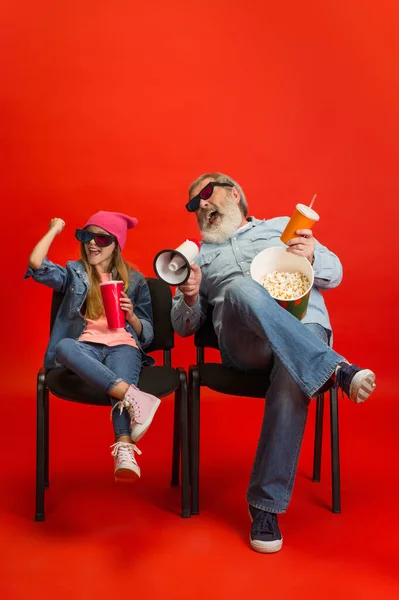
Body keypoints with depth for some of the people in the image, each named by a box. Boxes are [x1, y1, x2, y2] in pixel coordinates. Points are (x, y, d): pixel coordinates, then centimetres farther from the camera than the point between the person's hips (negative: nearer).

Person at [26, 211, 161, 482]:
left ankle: (124, 448, -57)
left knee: (123, 368, -38)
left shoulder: (135, 281, 15)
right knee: (63, 347, -36)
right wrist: (55, 229, 13)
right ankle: (134, 397, -47)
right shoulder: (74, 273, 17)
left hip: (124, 346, -1)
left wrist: (131, 315, -9)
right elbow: (36, 264, -2)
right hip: (87, 347, 1)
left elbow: (146, 334, 13)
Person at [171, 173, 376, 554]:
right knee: (240, 289, -34)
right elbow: (183, 326, 22)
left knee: (292, 381, -36)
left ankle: (265, 505, -25)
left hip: (303, 329, 0)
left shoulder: (282, 226, 28)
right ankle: (336, 370, -39)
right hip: (242, 343, 0)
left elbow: (333, 275, 19)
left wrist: (312, 255, -5)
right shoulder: (199, 255, 30)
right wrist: (190, 298, -2)